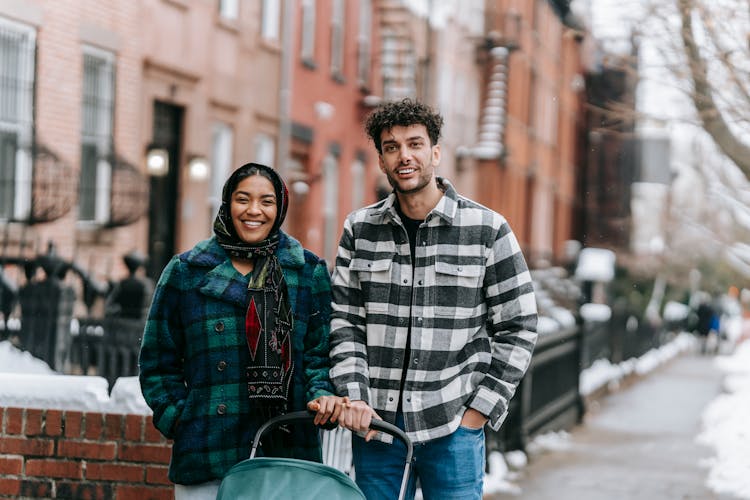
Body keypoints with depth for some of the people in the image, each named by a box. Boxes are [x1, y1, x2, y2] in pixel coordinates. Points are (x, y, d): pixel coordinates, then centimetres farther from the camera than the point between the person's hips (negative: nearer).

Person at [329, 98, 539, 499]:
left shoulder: (488, 230, -1)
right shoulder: (360, 229, 7)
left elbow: (518, 328, 1)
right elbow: (344, 320, 7)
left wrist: (479, 410, -5)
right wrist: (353, 396, -7)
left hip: (452, 425, -2)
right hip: (374, 422, 2)